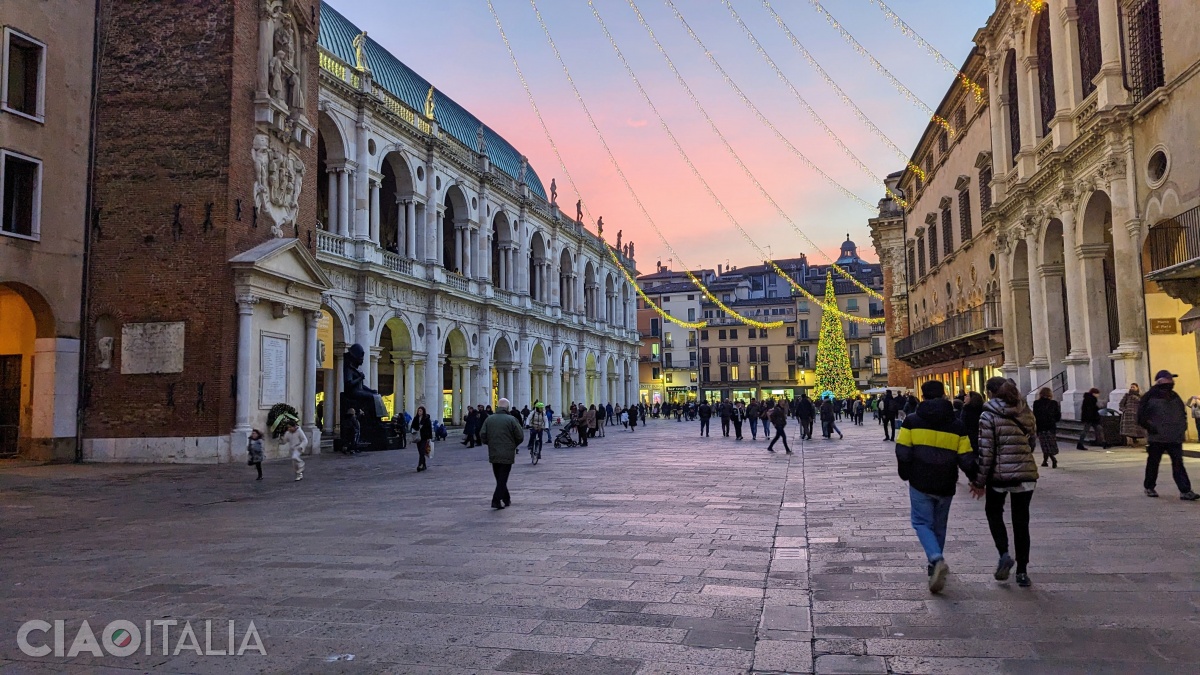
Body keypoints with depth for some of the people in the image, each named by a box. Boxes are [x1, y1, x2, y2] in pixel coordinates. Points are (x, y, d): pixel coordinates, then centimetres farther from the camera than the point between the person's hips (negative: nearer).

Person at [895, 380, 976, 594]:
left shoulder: (911, 421, -4)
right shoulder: (956, 426, 2)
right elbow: (966, 459, 0)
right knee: (939, 525, 18)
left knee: (922, 522, 4)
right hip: (945, 485, 3)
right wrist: (976, 479, 16)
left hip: (920, 483, -3)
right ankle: (935, 565, 28)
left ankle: (937, 560, -19)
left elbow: (902, 451, -6)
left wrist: (906, 474, 10)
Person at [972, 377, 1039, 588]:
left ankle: (1004, 554, 1)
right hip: (1026, 473, 4)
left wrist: (979, 482, -5)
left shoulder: (989, 416, -9)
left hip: (999, 475, -4)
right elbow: (1032, 442, 12)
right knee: (1021, 521, 11)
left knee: (993, 512, 19)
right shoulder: (1026, 412, 6)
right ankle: (1022, 572, 13)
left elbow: (985, 452, -11)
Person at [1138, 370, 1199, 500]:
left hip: (1175, 437, 4)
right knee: (1153, 463, 9)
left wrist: (1183, 427, 8)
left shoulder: (1175, 397, 10)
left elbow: (1183, 412, 21)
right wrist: (1151, 428, -14)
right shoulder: (1150, 397, -6)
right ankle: (1149, 487, 23)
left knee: (1178, 464, -3)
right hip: (1157, 438, -4)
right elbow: (1141, 417, -6)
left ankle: (1185, 491, -6)